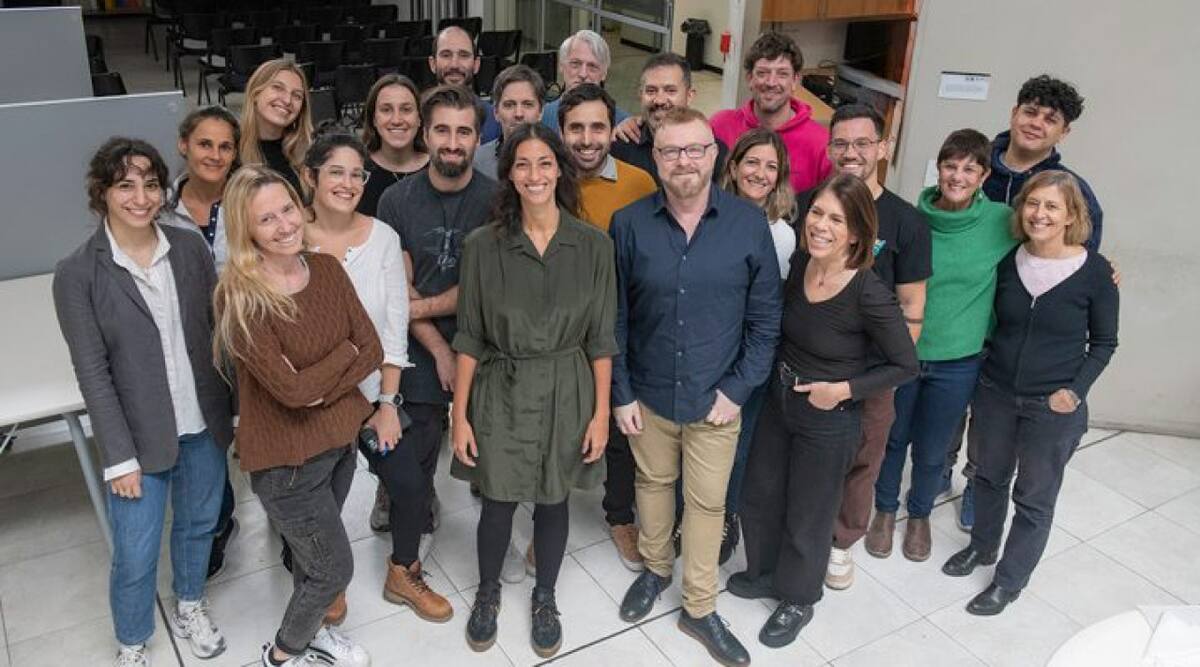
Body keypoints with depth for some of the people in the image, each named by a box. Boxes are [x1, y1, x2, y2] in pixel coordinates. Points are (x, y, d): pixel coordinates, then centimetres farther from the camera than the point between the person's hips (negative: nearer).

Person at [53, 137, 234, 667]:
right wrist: (120, 457, -12)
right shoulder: (77, 273, -12)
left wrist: (240, 407, 4)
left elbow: (218, 331, 3)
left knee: (199, 525, 22)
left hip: (205, 425, 3)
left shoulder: (190, 248, -3)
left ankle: (189, 604, 49)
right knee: (135, 556, 8)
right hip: (140, 437, -3)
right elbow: (92, 373, -12)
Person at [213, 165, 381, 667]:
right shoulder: (240, 296, -23)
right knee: (335, 568, 8)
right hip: (285, 455, -5)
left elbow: (373, 351, -5)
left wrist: (322, 390, -18)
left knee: (311, 552, 25)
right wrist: (345, 351, -14)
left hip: (339, 438, 6)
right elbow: (291, 389, -26)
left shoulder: (326, 269, -4)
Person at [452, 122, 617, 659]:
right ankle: (487, 593, 39)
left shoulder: (593, 245, -6)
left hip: (566, 392, 1)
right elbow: (469, 338, -3)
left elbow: (600, 338, -1)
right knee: (498, 501, 10)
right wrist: (460, 415, -4)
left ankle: (545, 598, 39)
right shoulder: (483, 245, -7)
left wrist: (601, 412, -3)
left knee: (552, 499, 14)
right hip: (501, 391, 0)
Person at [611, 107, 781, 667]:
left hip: (715, 399, 0)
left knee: (707, 502, 11)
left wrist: (737, 389, -8)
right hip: (648, 394, 1)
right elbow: (614, 319, -3)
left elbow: (765, 319, -4)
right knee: (653, 483, 21)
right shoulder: (629, 224, -9)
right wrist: (620, 394, -3)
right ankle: (655, 568, 46)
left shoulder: (749, 223, -10)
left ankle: (699, 608, 31)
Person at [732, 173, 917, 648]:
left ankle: (797, 599, 42)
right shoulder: (799, 262, -10)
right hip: (779, 400, 6)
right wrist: (780, 378, 1)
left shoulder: (870, 295, -27)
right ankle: (765, 572, 51)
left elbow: (905, 366, -15)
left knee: (808, 515, 16)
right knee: (760, 494, 23)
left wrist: (844, 389, -20)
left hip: (828, 420, -6)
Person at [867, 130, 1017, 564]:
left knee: (932, 450, 17)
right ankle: (885, 510, 42)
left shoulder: (1002, 222, -11)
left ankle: (920, 516, 44)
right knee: (892, 439, 18)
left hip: (957, 363, 0)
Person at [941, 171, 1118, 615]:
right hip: (995, 393, 4)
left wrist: (1075, 390, -12)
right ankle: (982, 547, 45)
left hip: (1053, 408, -3)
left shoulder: (1095, 271, -12)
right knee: (990, 476, 21)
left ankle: (1009, 581, 28)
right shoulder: (1009, 261, -4)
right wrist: (984, 362, 1)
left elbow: (1104, 342, -3)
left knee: (1035, 498, 10)